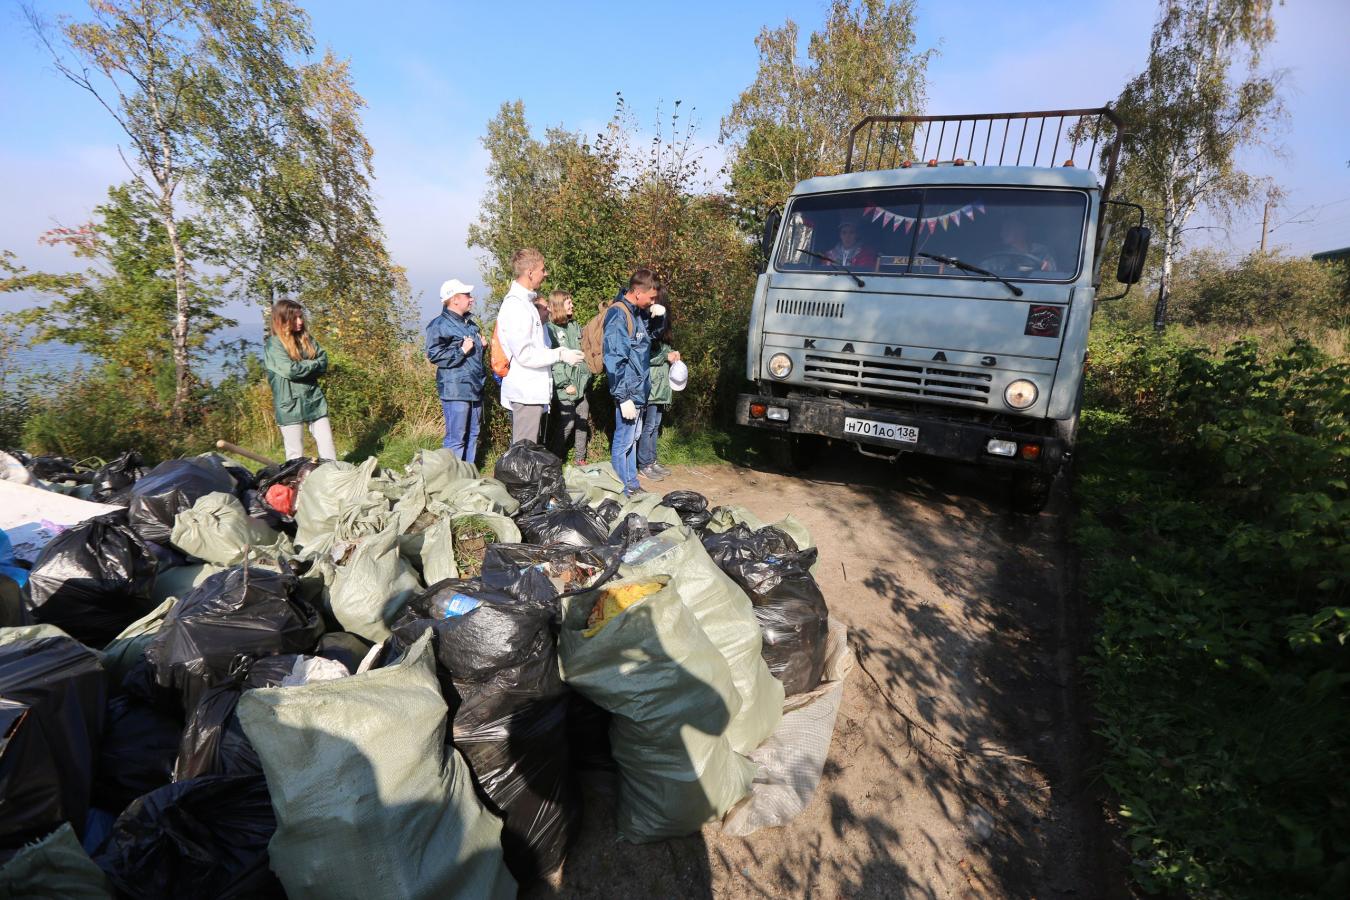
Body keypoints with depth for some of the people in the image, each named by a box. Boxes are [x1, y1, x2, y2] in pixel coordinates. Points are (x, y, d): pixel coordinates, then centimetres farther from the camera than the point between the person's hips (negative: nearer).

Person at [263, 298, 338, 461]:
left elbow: (324, 362, 2)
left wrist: (302, 367, -12)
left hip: (314, 400, 5)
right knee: (296, 455, 4)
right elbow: (290, 370, -19)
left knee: (328, 448, 6)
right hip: (290, 404, -5)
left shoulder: (306, 338, 10)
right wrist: (313, 364, -5)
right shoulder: (273, 344, -6)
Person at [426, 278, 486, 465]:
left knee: (472, 435, 15)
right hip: (455, 391, -9)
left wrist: (482, 346, 13)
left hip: (474, 388, 9)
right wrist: (461, 351, -19)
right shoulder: (439, 324, -9)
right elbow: (434, 355, -17)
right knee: (456, 439, -7)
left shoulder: (469, 323, 19)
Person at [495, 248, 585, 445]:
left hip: (533, 391, 10)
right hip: (525, 392, -10)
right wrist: (561, 355, -14)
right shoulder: (515, 306, -15)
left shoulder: (525, 302, 16)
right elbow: (524, 354, -20)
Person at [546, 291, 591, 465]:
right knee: (567, 423, -7)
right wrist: (565, 384, -16)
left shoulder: (575, 326, 15)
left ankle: (580, 459, 20)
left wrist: (587, 374, 8)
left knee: (583, 421, 8)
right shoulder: (550, 329, -8)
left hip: (581, 383, 7)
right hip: (565, 385, -7)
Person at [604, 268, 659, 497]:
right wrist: (623, 398, -22)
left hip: (639, 391, 10)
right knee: (623, 442, 0)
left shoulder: (636, 314, 12)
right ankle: (622, 491, 10)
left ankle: (632, 485, 29)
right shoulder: (618, 315, -16)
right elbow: (614, 360, -21)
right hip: (628, 392, -10)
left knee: (632, 439, 17)